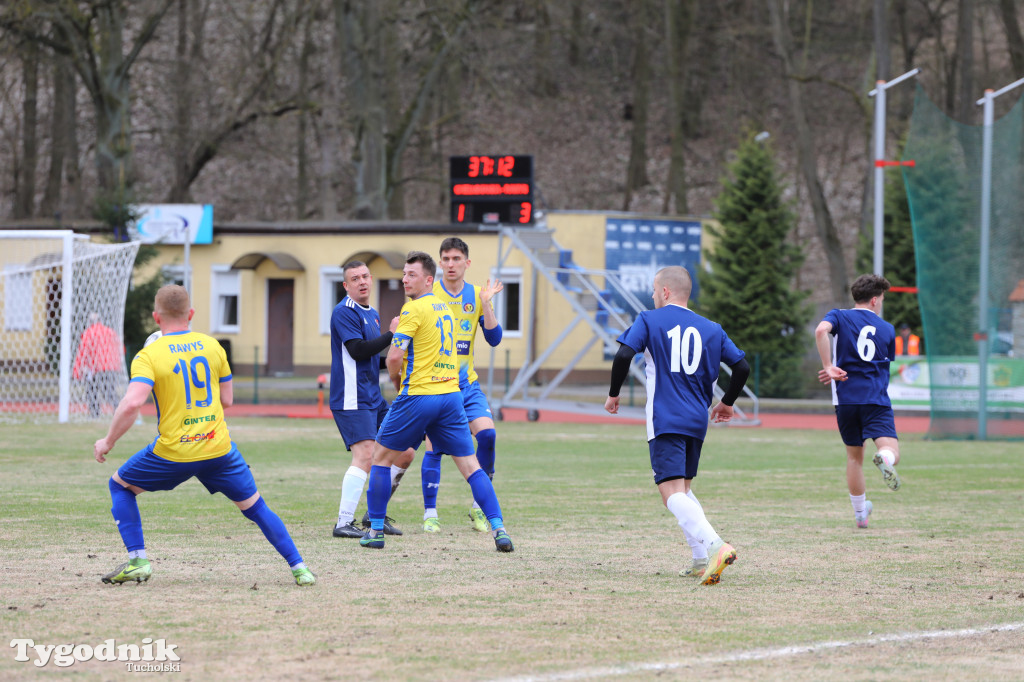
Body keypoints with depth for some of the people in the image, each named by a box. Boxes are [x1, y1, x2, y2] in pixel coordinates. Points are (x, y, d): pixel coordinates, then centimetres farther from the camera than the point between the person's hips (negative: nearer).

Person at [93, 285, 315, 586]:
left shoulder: (148, 356, -7)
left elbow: (131, 403, -21)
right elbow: (227, 400, 11)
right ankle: (299, 568, 8)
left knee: (120, 485, 19)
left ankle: (137, 561, 9)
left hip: (173, 453, -3)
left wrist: (107, 442, -8)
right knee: (255, 506, 15)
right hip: (219, 448, 3)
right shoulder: (212, 346, 5)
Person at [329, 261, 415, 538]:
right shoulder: (344, 312, -10)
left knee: (405, 453, 9)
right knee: (365, 455, -21)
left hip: (373, 398, 9)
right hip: (351, 400, -9)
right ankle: (344, 523, -20)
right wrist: (392, 335, -16)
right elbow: (357, 350, -20)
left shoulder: (372, 315, 19)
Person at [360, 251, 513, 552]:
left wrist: (395, 381, 3)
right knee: (469, 464, 3)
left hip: (418, 397, -6)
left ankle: (376, 530, 11)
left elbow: (395, 356, -16)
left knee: (382, 456, 10)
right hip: (451, 393, 6)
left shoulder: (414, 309, -10)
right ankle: (498, 529, -9)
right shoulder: (444, 307, 15)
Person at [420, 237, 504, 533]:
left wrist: (486, 303, -9)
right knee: (435, 446, -8)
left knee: (487, 434, -13)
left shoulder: (476, 296, 7)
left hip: (467, 382, 3)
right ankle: (429, 514, 5)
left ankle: (479, 507, 1)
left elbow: (494, 339, 1)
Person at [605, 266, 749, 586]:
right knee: (683, 486, 22)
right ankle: (702, 560, 11)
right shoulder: (711, 329, 13)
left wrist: (613, 393, 3)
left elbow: (624, 355, -12)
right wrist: (727, 403, 26)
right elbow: (742, 367, 10)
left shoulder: (649, 320, 1)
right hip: (698, 420, 6)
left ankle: (714, 545, -36)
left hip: (664, 421, -6)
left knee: (672, 493, -13)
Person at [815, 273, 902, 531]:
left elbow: (821, 330, -17)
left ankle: (860, 514, 26)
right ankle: (884, 458, -48)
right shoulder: (887, 329, 14)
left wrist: (829, 367, -10)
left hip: (846, 398, 1)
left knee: (854, 455, 17)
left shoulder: (839, 316, 7)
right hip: (877, 399, -1)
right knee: (891, 452, -10)